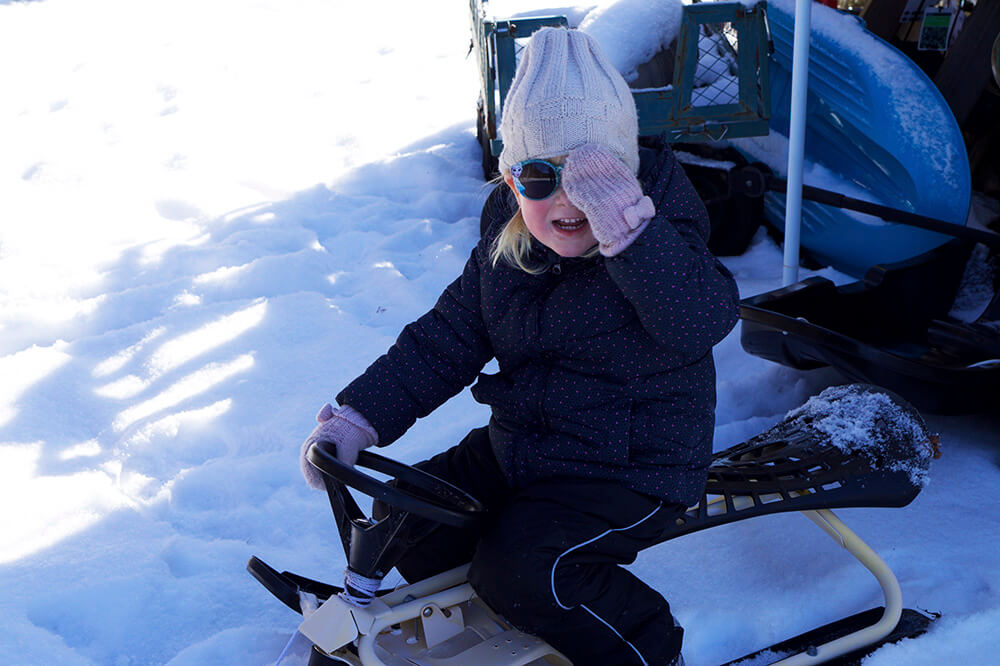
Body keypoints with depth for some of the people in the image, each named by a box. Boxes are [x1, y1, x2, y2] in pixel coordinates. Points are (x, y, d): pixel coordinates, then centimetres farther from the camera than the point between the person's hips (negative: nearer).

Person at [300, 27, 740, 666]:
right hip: (517, 451, 7)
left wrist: (627, 225, -50)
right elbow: (441, 343, 3)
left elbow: (702, 320, -38)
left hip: (633, 472, -7)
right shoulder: (502, 254, -1)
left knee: (519, 566, -24)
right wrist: (359, 417, -8)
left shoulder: (659, 249, -18)